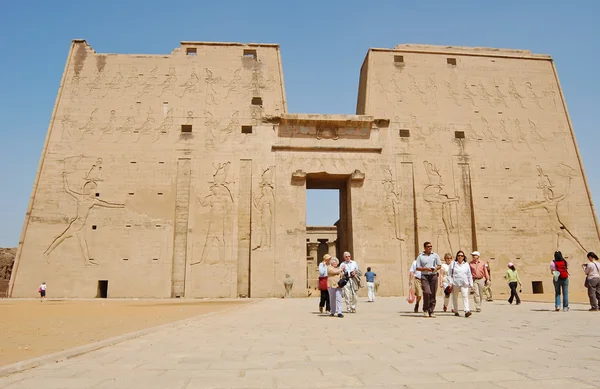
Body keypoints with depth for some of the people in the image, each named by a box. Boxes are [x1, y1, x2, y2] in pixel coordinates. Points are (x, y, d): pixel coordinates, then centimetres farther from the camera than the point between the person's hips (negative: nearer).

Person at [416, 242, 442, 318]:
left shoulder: (435, 255, 11)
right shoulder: (420, 256, 4)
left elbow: (440, 265, 14)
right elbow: (417, 268, 2)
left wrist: (436, 268, -7)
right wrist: (425, 268, -13)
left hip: (434, 276, 3)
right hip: (424, 276, -2)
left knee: (433, 294, 2)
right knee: (427, 292, -17)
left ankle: (431, 311, 13)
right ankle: (426, 309, 1)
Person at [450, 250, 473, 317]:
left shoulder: (467, 264, 12)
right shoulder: (453, 264, 6)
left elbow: (469, 275, 15)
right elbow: (450, 274, 4)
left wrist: (471, 283, 9)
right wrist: (450, 283, -3)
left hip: (464, 283, 0)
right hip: (455, 283, 0)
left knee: (465, 296, -14)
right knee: (455, 297, 7)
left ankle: (467, 311, -21)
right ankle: (456, 311, 18)